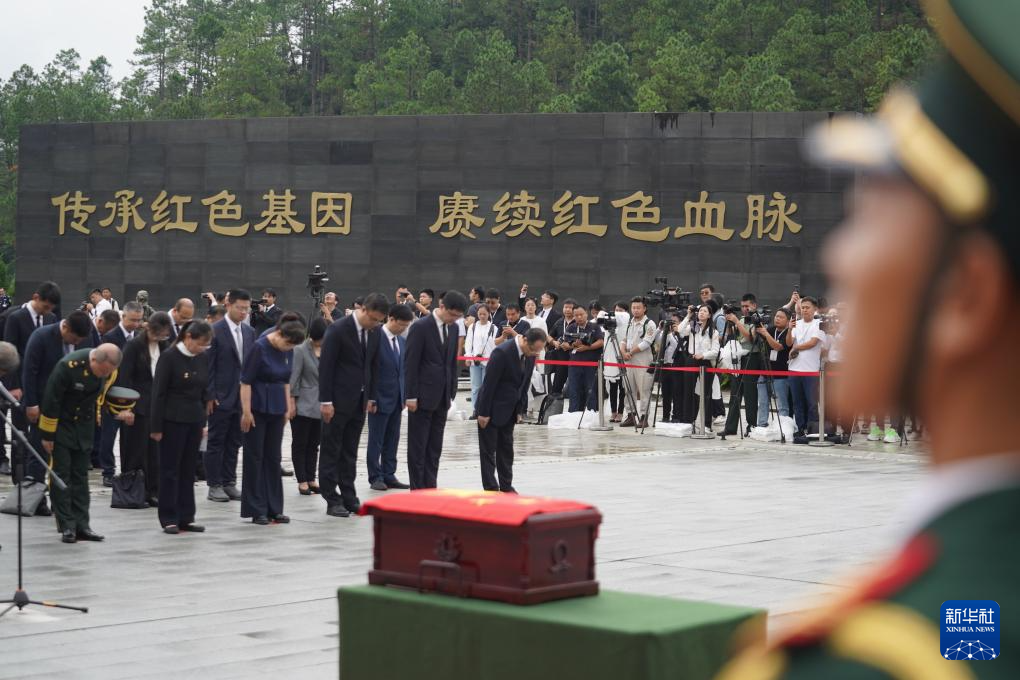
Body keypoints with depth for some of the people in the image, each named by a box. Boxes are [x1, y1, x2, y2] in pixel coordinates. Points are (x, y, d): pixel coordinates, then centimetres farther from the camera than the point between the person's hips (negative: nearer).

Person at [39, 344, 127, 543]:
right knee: (61, 474, -6)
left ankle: (81, 525, 9)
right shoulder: (68, 366, -28)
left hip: (84, 426, 5)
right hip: (60, 424, -5)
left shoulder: (110, 371, -11)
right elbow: (51, 400, -22)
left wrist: (121, 412, -9)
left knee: (80, 475, 7)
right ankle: (67, 526, -3)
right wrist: (47, 435, -17)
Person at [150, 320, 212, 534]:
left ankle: (186, 518, 12)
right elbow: (158, 393, -10)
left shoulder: (202, 359, 6)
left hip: (194, 420, 5)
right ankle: (169, 519, 6)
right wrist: (156, 427, -12)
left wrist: (203, 421, 11)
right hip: (172, 420, -5)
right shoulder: (169, 357, -11)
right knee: (170, 470, 1)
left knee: (188, 470, 7)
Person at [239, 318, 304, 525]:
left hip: (276, 409, 6)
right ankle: (256, 510, 5)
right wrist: (246, 411, -17)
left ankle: (274, 509, 13)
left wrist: (288, 407, 11)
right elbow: (245, 381, -15)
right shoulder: (260, 347, -17)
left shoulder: (288, 351, 2)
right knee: (255, 457, 0)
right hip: (257, 408, -6)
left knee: (273, 458, 8)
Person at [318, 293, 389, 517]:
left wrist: (370, 397, 9)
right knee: (331, 451, 1)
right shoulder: (338, 330, -14)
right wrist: (325, 401, -16)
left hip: (359, 400, 6)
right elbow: (325, 366, -14)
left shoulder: (375, 332, 5)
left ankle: (349, 497, 16)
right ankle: (332, 500, 3)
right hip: (338, 400, -6)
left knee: (350, 452, 11)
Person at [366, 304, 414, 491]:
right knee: (376, 440, 2)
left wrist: (404, 396, 11)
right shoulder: (376, 338, -13)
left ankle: (389, 475, 16)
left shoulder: (402, 341, 10)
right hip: (379, 398, -7)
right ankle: (375, 477, 8)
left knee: (392, 440, 10)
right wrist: (371, 398, -15)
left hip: (397, 399, 7)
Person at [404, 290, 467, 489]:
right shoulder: (420, 327, -11)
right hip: (423, 396, -6)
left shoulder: (453, 328, 9)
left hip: (442, 397, 7)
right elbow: (410, 364, -12)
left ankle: (430, 488, 13)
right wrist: (411, 396, -15)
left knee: (435, 447, 9)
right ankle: (417, 490, 3)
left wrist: (451, 392, 11)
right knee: (418, 446, 0)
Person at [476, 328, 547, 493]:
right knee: (488, 450, -1)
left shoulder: (530, 355, -1)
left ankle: (506, 486, 18)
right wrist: (483, 412, -19)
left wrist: (521, 410, 5)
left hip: (509, 410, 7)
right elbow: (489, 383, -21)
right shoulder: (502, 353, -24)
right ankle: (490, 489, 1)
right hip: (492, 408, -7)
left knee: (506, 449, 11)